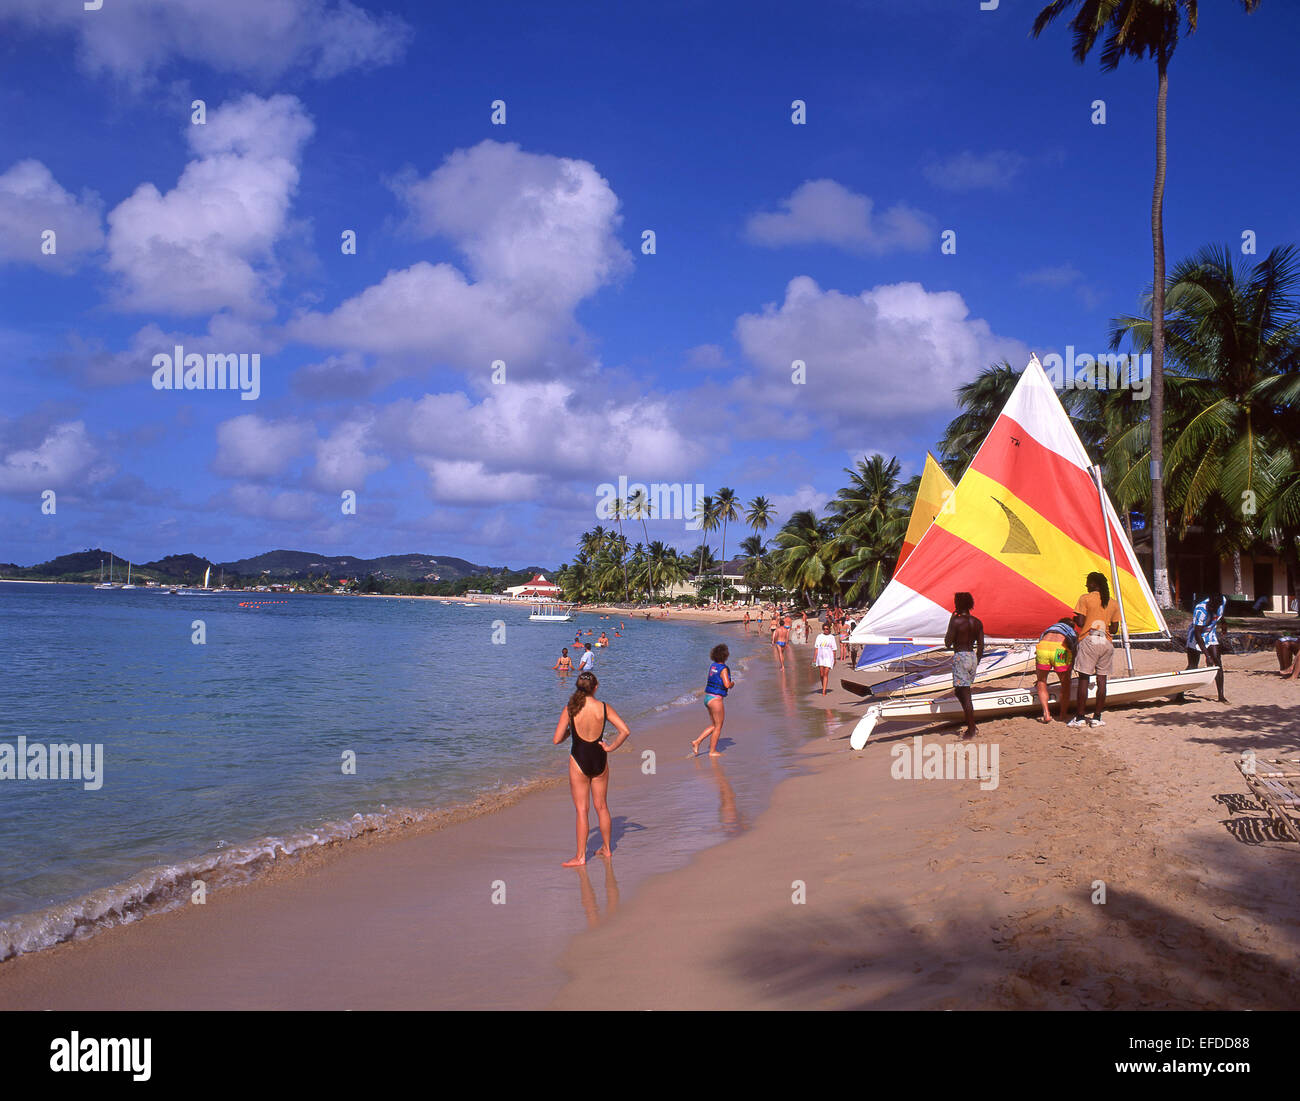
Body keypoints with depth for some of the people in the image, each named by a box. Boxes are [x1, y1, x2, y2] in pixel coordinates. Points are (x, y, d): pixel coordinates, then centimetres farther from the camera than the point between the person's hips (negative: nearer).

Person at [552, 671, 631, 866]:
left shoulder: (570, 709, -12)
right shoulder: (604, 708, -8)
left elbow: (556, 740, -11)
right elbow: (625, 731, -13)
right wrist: (611, 747, -1)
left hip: (579, 760, -2)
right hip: (599, 760, 2)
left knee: (581, 810, 4)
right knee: (601, 806, 18)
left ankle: (581, 856, 8)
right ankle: (607, 848, 30)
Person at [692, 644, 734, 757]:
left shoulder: (712, 666, 9)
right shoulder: (723, 669, -16)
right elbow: (727, 685, -23)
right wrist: (732, 683, -1)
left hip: (707, 697, 8)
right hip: (716, 699, -8)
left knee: (713, 725, 18)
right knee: (718, 727, 5)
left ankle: (697, 741, 10)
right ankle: (712, 751, 11)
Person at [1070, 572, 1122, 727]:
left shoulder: (1085, 599, -4)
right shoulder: (1114, 603, 11)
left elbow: (1080, 623, -9)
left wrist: (1075, 619, 12)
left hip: (1088, 640, -4)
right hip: (1106, 643, 4)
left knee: (1083, 679, -2)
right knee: (1102, 680, 6)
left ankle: (1079, 718, -2)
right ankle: (1097, 717, 8)